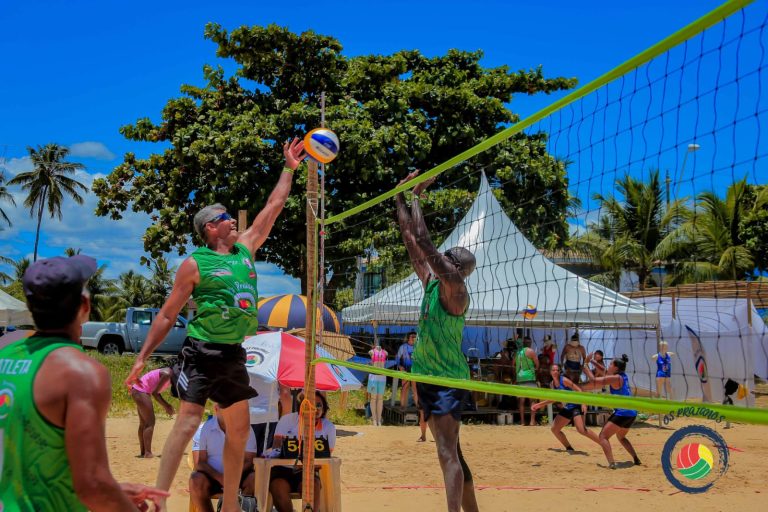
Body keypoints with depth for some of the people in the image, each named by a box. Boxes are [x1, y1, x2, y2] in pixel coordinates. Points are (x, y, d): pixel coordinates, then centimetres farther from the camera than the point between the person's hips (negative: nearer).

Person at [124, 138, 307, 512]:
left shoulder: (245, 248, 11)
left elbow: (273, 208, 18)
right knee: (188, 421, -15)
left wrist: (289, 169, 19)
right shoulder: (195, 264, -5)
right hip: (201, 352, -6)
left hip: (233, 354, 7)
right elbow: (167, 315, -2)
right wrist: (142, 357, -5)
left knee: (239, 428, 9)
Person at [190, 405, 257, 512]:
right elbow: (199, 463, -6)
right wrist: (219, 478, -25)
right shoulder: (204, 429, 0)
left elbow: (248, 461, -2)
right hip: (212, 476, 0)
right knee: (197, 480, -32)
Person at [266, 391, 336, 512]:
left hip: (307, 472, 1)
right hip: (282, 469, -1)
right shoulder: (288, 419, -2)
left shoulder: (329, 427, 1)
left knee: (314, 485, -32)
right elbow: (277, 444, -6)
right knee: (279, 487, -32)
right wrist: (275, 452, -32)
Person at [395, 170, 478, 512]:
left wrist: (415, 196, -15)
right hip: (429, 378, 9)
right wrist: (401, 197, 8)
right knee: (450, 452, 15)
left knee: (448, 453, -16)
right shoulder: (431, 283, 8)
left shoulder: (455, 289, -15)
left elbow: (423, 242, -22)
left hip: (448, 381, -9)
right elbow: (411, 241, 10)